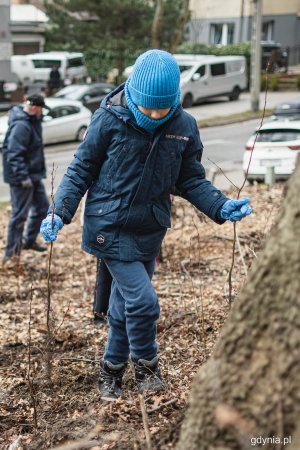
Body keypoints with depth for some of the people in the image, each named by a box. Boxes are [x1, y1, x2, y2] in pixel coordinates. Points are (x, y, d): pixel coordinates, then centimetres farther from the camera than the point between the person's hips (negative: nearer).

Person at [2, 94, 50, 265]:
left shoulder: (32, 122, 10)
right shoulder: (21, 126, -22)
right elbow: (14, 155, -26)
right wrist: (23, 177, -28)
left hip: (34, 176, 10)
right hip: (22, 178, -10)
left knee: (42, 207, 18)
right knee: (19, 215, -3)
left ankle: (30, 240, 33)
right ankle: (12, 254, 6)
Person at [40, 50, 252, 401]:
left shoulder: (184, 127, -4)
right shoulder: (109, 120, -14)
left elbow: (191, 181, 5)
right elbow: (81, 170, -5)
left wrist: (221, 207, -11)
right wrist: (59, 212, -16)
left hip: (149, 231, 4)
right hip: (110, 228, -4)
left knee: (125, 305, 15)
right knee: (143, 300, -12)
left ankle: (112, 372, 34)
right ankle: (146, 367, 13)